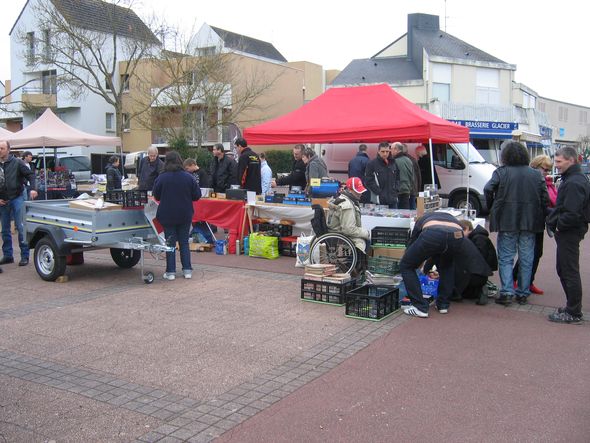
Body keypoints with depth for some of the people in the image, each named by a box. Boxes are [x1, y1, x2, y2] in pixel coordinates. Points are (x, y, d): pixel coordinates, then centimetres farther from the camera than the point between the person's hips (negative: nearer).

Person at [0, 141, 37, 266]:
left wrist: (33, 188, -19)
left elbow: (30, 174, -3)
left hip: (17, 198, -4)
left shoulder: (16, 162, -3)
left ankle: (24, 256, 0)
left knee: (20, 227, -5)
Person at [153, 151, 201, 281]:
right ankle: (187, 270, 10)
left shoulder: (161, 178, -11)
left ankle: (171, 271, 6)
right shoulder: (188, 177, -8)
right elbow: (197, 196, -2)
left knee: (170, 243, 6)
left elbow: (156, 196, 0)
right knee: (184, 242, 11)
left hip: (167, 215, -1)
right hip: (185, 215, 1)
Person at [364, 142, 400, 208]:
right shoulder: (372, 164, -5)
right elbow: (368, 181, -9)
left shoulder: (393, 163, 10)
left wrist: (395, 190, 4)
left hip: (393, 200, 5)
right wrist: (379, 192, -13)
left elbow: (398, 178, 19)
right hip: (379, 201, -5)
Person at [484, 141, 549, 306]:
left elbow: (488, 189, -14)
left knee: (506, 258, 4)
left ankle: (507, 292, -2)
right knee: (526, 260, 10)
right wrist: (541, 218, 12)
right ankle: (523, 294, 15)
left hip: (507, 222, -3)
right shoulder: (536, 174, 6)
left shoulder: (501, 172, -4)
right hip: (530, 222, 3)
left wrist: (491, 209, 1)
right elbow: (545, 198, 4)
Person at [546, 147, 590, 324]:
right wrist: (554, 220, 10)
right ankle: (572, 306, 28)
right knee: (563, 270, 18)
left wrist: (558, 225, -13)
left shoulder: (574, 183, -20)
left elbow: (572, 213, -27)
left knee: (570, 272, -4)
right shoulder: (573, 179, 14)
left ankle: (573, 313, 4)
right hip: (566, 232, 11)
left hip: (569, 234, -11)